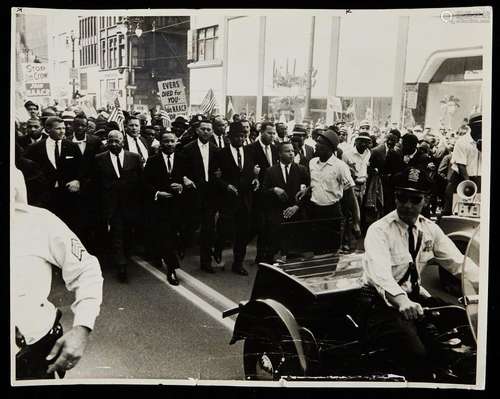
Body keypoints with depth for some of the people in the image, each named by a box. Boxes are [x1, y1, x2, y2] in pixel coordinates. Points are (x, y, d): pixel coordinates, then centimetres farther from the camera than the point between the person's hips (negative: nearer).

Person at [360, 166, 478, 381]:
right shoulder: (378, 230, -13)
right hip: (384, 302, -6)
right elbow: (379, 271, -30)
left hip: (416, 298, 6)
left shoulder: (430, 229, 7)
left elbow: (457, 261, -1)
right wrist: (401, 300, -48)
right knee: (418, 355, -28)